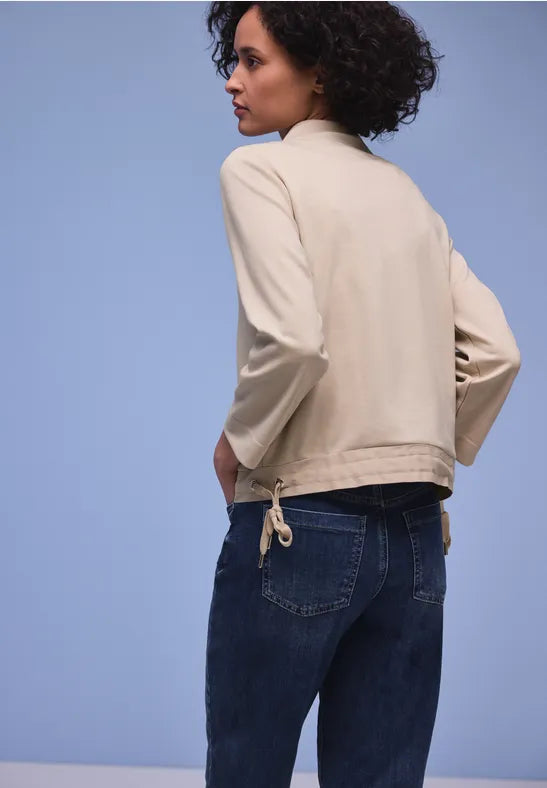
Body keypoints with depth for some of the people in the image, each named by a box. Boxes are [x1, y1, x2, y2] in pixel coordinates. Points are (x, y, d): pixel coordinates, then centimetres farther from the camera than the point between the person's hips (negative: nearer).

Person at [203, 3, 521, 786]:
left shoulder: (260, 171, -6)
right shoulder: (408, 193, 13)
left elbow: (292, 338, -21)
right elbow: (495, 351, 7)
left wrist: (239, 442, -6)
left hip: (299, 522, -6)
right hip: (415, 533, 6)